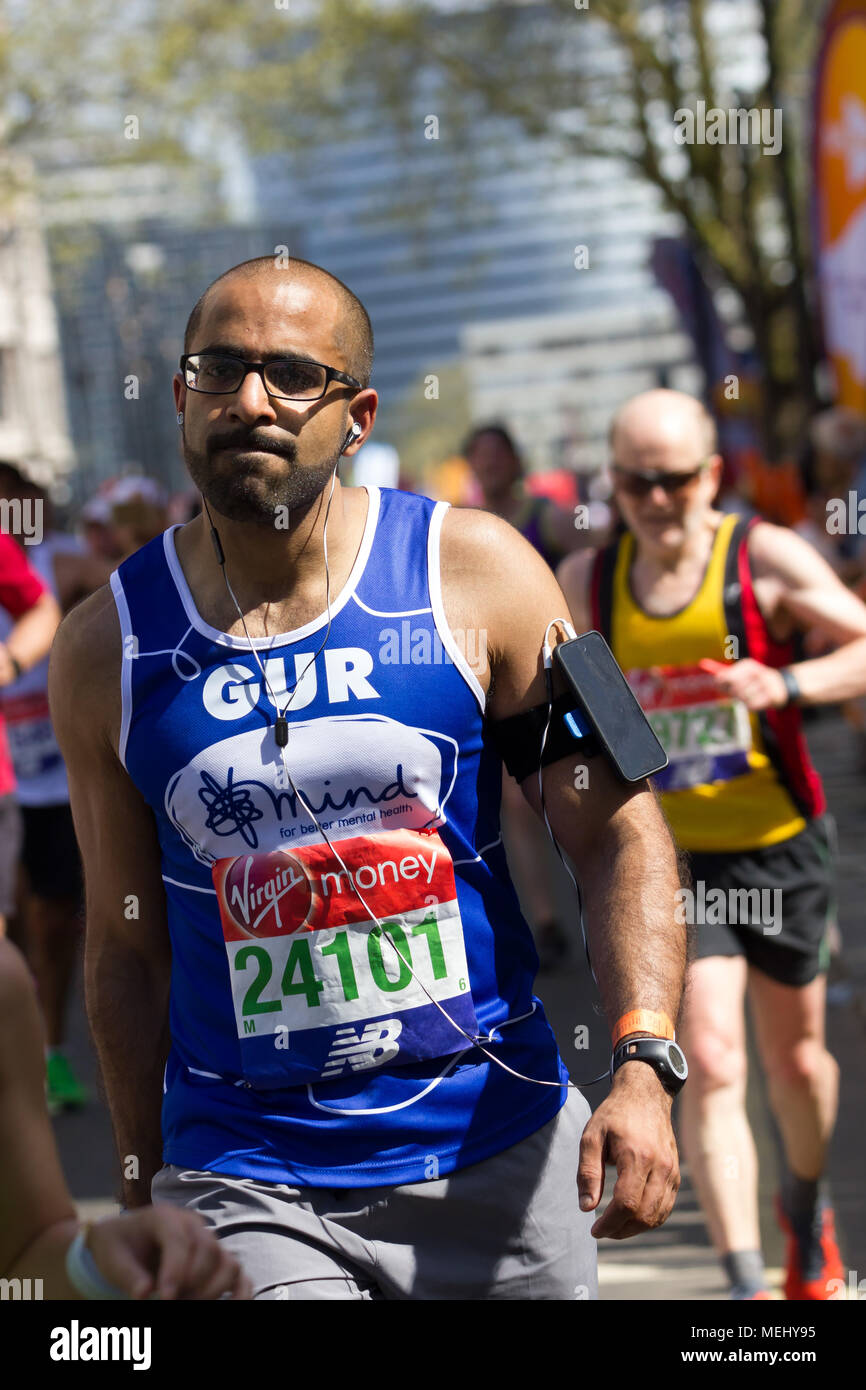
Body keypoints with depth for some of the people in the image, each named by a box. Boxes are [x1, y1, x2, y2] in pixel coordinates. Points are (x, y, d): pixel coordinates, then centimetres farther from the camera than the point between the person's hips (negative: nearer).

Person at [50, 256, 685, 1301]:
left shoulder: (471, 569, -2)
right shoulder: (105, 648, 1)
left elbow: (618, 831, -3)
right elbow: (127, 951, 8)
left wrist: (642, 1068, -16)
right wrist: (147, 1205, 11)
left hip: (498, 1154, 1)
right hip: (245, 1190, -1)